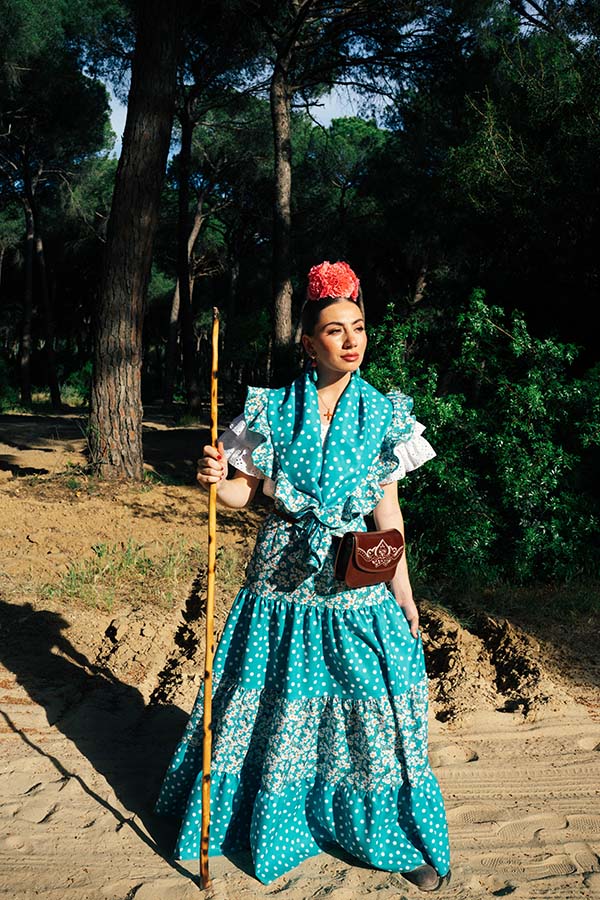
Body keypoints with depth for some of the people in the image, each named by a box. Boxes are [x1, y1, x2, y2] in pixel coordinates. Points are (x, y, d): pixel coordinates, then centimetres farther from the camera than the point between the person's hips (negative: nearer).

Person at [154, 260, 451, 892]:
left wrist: (404, 596, 4)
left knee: (371, 712, 6)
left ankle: (406, 840, 27)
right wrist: (215, 480, -21)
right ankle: (266, 821, 36)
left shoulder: (383, 414, 1)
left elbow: (388, 510, 4)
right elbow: (247, 493, 2)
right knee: (275, 704, 11)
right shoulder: (272, 409, -2)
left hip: (357, 581, 0)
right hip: (283, 579, 0)